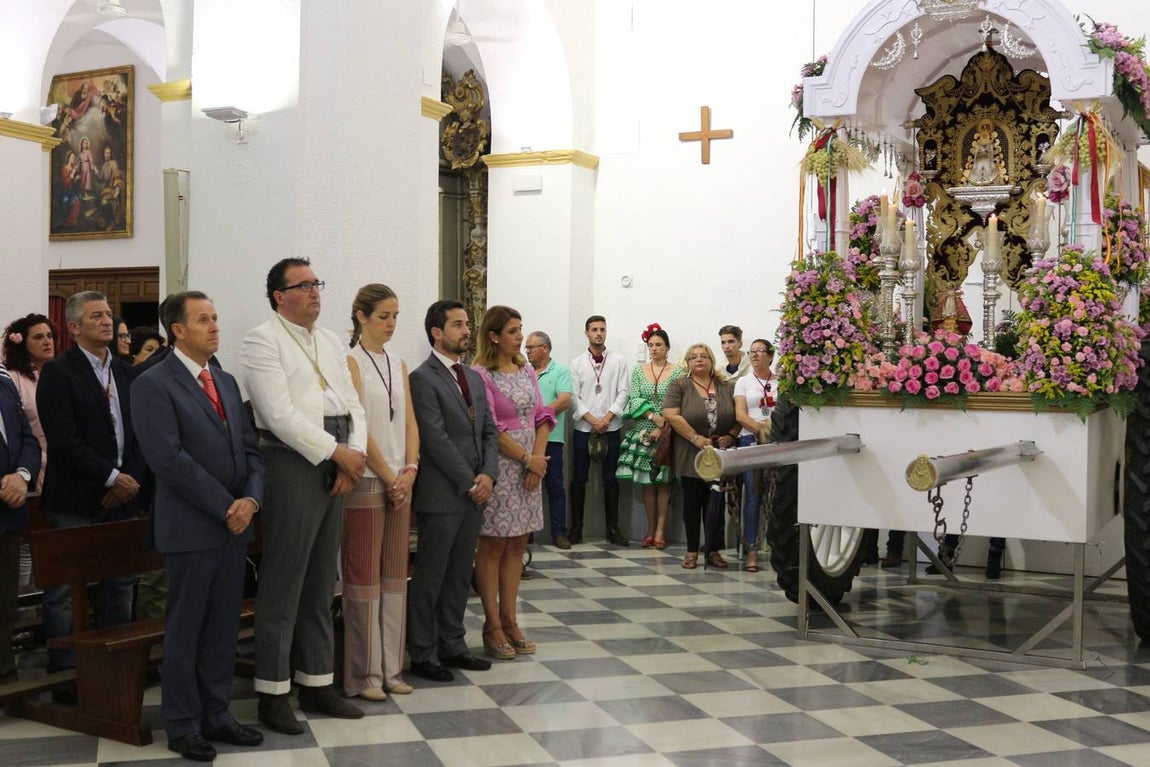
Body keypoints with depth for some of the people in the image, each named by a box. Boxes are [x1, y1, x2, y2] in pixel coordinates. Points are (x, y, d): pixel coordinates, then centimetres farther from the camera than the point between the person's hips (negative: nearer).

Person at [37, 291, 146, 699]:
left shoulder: (125, 372, 14)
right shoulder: (58, 372, -5)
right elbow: (63, 440, -13)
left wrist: (132, 478, -2)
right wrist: (112, 477, -15)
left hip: (122, 496, 6)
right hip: (75, 502, -6)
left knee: (120, 585, 10)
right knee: (64, 591, 1)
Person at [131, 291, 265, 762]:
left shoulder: (226, 382, 14)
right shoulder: (153, 385, -8)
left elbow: (250, 449, 12)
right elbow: (169, 458, -16)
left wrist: (250, 499, -6)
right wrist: (225, 507, -15)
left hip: (234, 524, 6)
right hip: (190, 527, -6)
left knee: (223, 627, 11)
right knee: (185, 629, 4)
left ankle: (215, 715, 22)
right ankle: (182, 725, 16)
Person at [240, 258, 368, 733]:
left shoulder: (331, 342, 18)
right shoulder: (262, 340, -6)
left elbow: (353, 406, 13)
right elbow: (280, 415, -15)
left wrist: (355, 455, -4)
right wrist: (338, 453, -13)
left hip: (336, 464, 7)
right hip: (292, 462, -7)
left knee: (321, 581, 13)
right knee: (283, 581, -2)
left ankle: (316, 682, 22)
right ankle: (272, 693, 8)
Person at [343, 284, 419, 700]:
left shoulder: (398, 365, 15)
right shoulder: (351, 362, -6)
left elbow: (410, 423, 12)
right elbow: (356, 426, -12)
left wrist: (410, 471, -3)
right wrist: (389, 477, -12)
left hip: (399, 481, 7)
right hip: (366, 480, -7)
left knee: (395, 576, 9)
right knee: (363, 577, -2)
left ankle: (391, 668, 16)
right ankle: (363, 674, 6)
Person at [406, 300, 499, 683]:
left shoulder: (474, 378, 15)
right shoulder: (423, 379, -10)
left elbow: (489, 430, 13)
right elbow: (436, 439, -15)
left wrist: (488, 475, -2)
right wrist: (469, 482, -13)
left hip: (474, 493, 7)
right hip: (442, 494, -7)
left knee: (460, 575, 14)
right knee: (430, 576, 2)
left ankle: (452, 646, 24)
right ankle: (423, 654, 11)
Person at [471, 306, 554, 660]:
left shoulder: (527, 371, 11)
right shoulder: (481, 375, -10)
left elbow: (541, 417, 9)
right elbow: (490, 428, -14)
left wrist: (539, 458, -5)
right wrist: (527, 459, -12)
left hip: (530, 468, 7)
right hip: (499, 468, -7)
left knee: (517, 546, 9)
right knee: (492, 547, 1)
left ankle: (509, 621, 17)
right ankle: (492, 626, 8)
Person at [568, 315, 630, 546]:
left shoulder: (619, 361, 5)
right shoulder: (577, 363, 5)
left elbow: (623, 393, 0)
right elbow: (573, 397, -1)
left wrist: (607, 417, -12)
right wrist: (591, 419, -12)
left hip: (611, 429, 0)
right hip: (583, 429, 0)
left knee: (610, 480, 4)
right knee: (579, 479, 3)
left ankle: (613, 528, 11)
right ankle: (576, 527, 11)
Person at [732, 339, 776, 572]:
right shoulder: (743, 382, 12)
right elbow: (740, 415, 1)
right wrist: (759, 428, -15)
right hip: (751, 440, -1)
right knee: (753, 495, -4)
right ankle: (751, 551, -2)